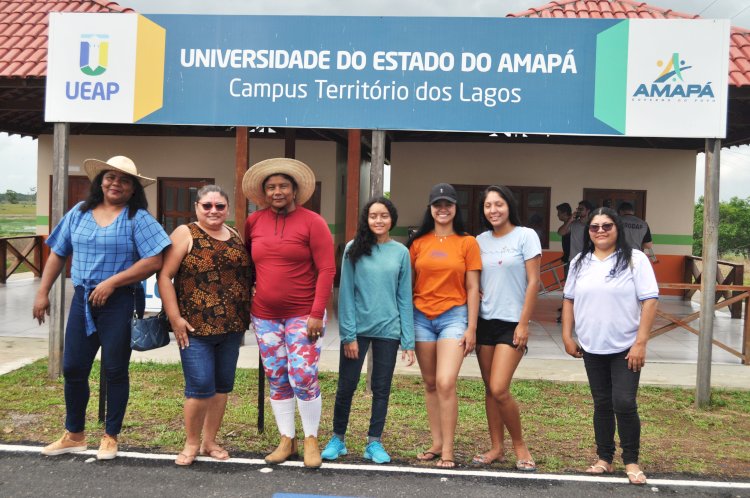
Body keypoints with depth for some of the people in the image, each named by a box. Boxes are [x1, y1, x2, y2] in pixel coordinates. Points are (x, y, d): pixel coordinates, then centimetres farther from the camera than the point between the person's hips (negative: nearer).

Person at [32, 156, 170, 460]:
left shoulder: (138, 218, -6)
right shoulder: (79, 212, 9)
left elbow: (154, 261, -16)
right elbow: (57, 254, 14)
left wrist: (111, 282, -18)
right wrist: (42, 292, 9)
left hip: (120, 302, -5)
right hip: (82, 299, 5)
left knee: (115, 371, 4)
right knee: (73, 368, 10)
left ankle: (110, 437, 21)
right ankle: (74, 435, 28)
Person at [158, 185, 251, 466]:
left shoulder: (236, 236, 12)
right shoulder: (185, 234, -3)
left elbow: (247, 276, 18)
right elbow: (164, 276, -8)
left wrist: (245, 317, 10)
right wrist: (175, 318, -13)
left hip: (232, 327, 5)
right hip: (196, 327, -5)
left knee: (222, 386, 10)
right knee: (200, 387, -6)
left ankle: (210, 441, 25)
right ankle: (192, 443, 14)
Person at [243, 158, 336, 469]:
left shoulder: (312, 222, -8)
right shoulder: (253, 222, 4)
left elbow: (327, 270, -11)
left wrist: (317, 313, -16)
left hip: (304, 314, -4)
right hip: (264, 315, 4)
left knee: (303, 379, -6)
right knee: (276, 380, 9)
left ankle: (311, 440, 13)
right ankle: (286, 440, 22)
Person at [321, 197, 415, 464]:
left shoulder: (401, 252, 3)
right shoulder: (354, 249, -1)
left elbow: (404, 298, 3)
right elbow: (346, 293, -4)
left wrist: (408, 340, -1)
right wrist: (349, 334, -10)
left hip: (388, 331, 1)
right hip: (357, 328, -1)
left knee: (381, 389, 9)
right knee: (346, 386, 5)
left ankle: (374, 443, 21)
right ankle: (338, 439, 23)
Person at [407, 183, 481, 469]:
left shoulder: (467, 243, 0)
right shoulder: (418, 243, 6)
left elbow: (472, 288, 0)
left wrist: (471, 328, -3)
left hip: (453, 316, -3)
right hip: (421, 317, 3)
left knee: (446, 383, -13)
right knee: (430, 384, 10)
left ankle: (447, 451, -2)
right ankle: (436, 443, 21)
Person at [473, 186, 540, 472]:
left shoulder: (526, 236, -4)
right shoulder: (481, 241, 9)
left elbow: (533, 282, -7)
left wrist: (524, 324, -11)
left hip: (512, 322, -5)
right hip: (485, 321, 5)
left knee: (499, 389, -12)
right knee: (490, 389, 8)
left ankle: (520, 445, 9)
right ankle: (496, 448, 19)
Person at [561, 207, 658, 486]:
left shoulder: (634, 259, -6)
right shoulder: (580, 263, 8)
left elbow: (649, 301, -10)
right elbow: (569, 300, 13)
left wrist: (640, 342, -15)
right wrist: (567, 336, 6)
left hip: (625, 348, -4)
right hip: (591, 348, 4)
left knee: (624, 404, -7)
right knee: (602, 404, 11)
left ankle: (631, 461, 10)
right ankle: (604, 459, 22)